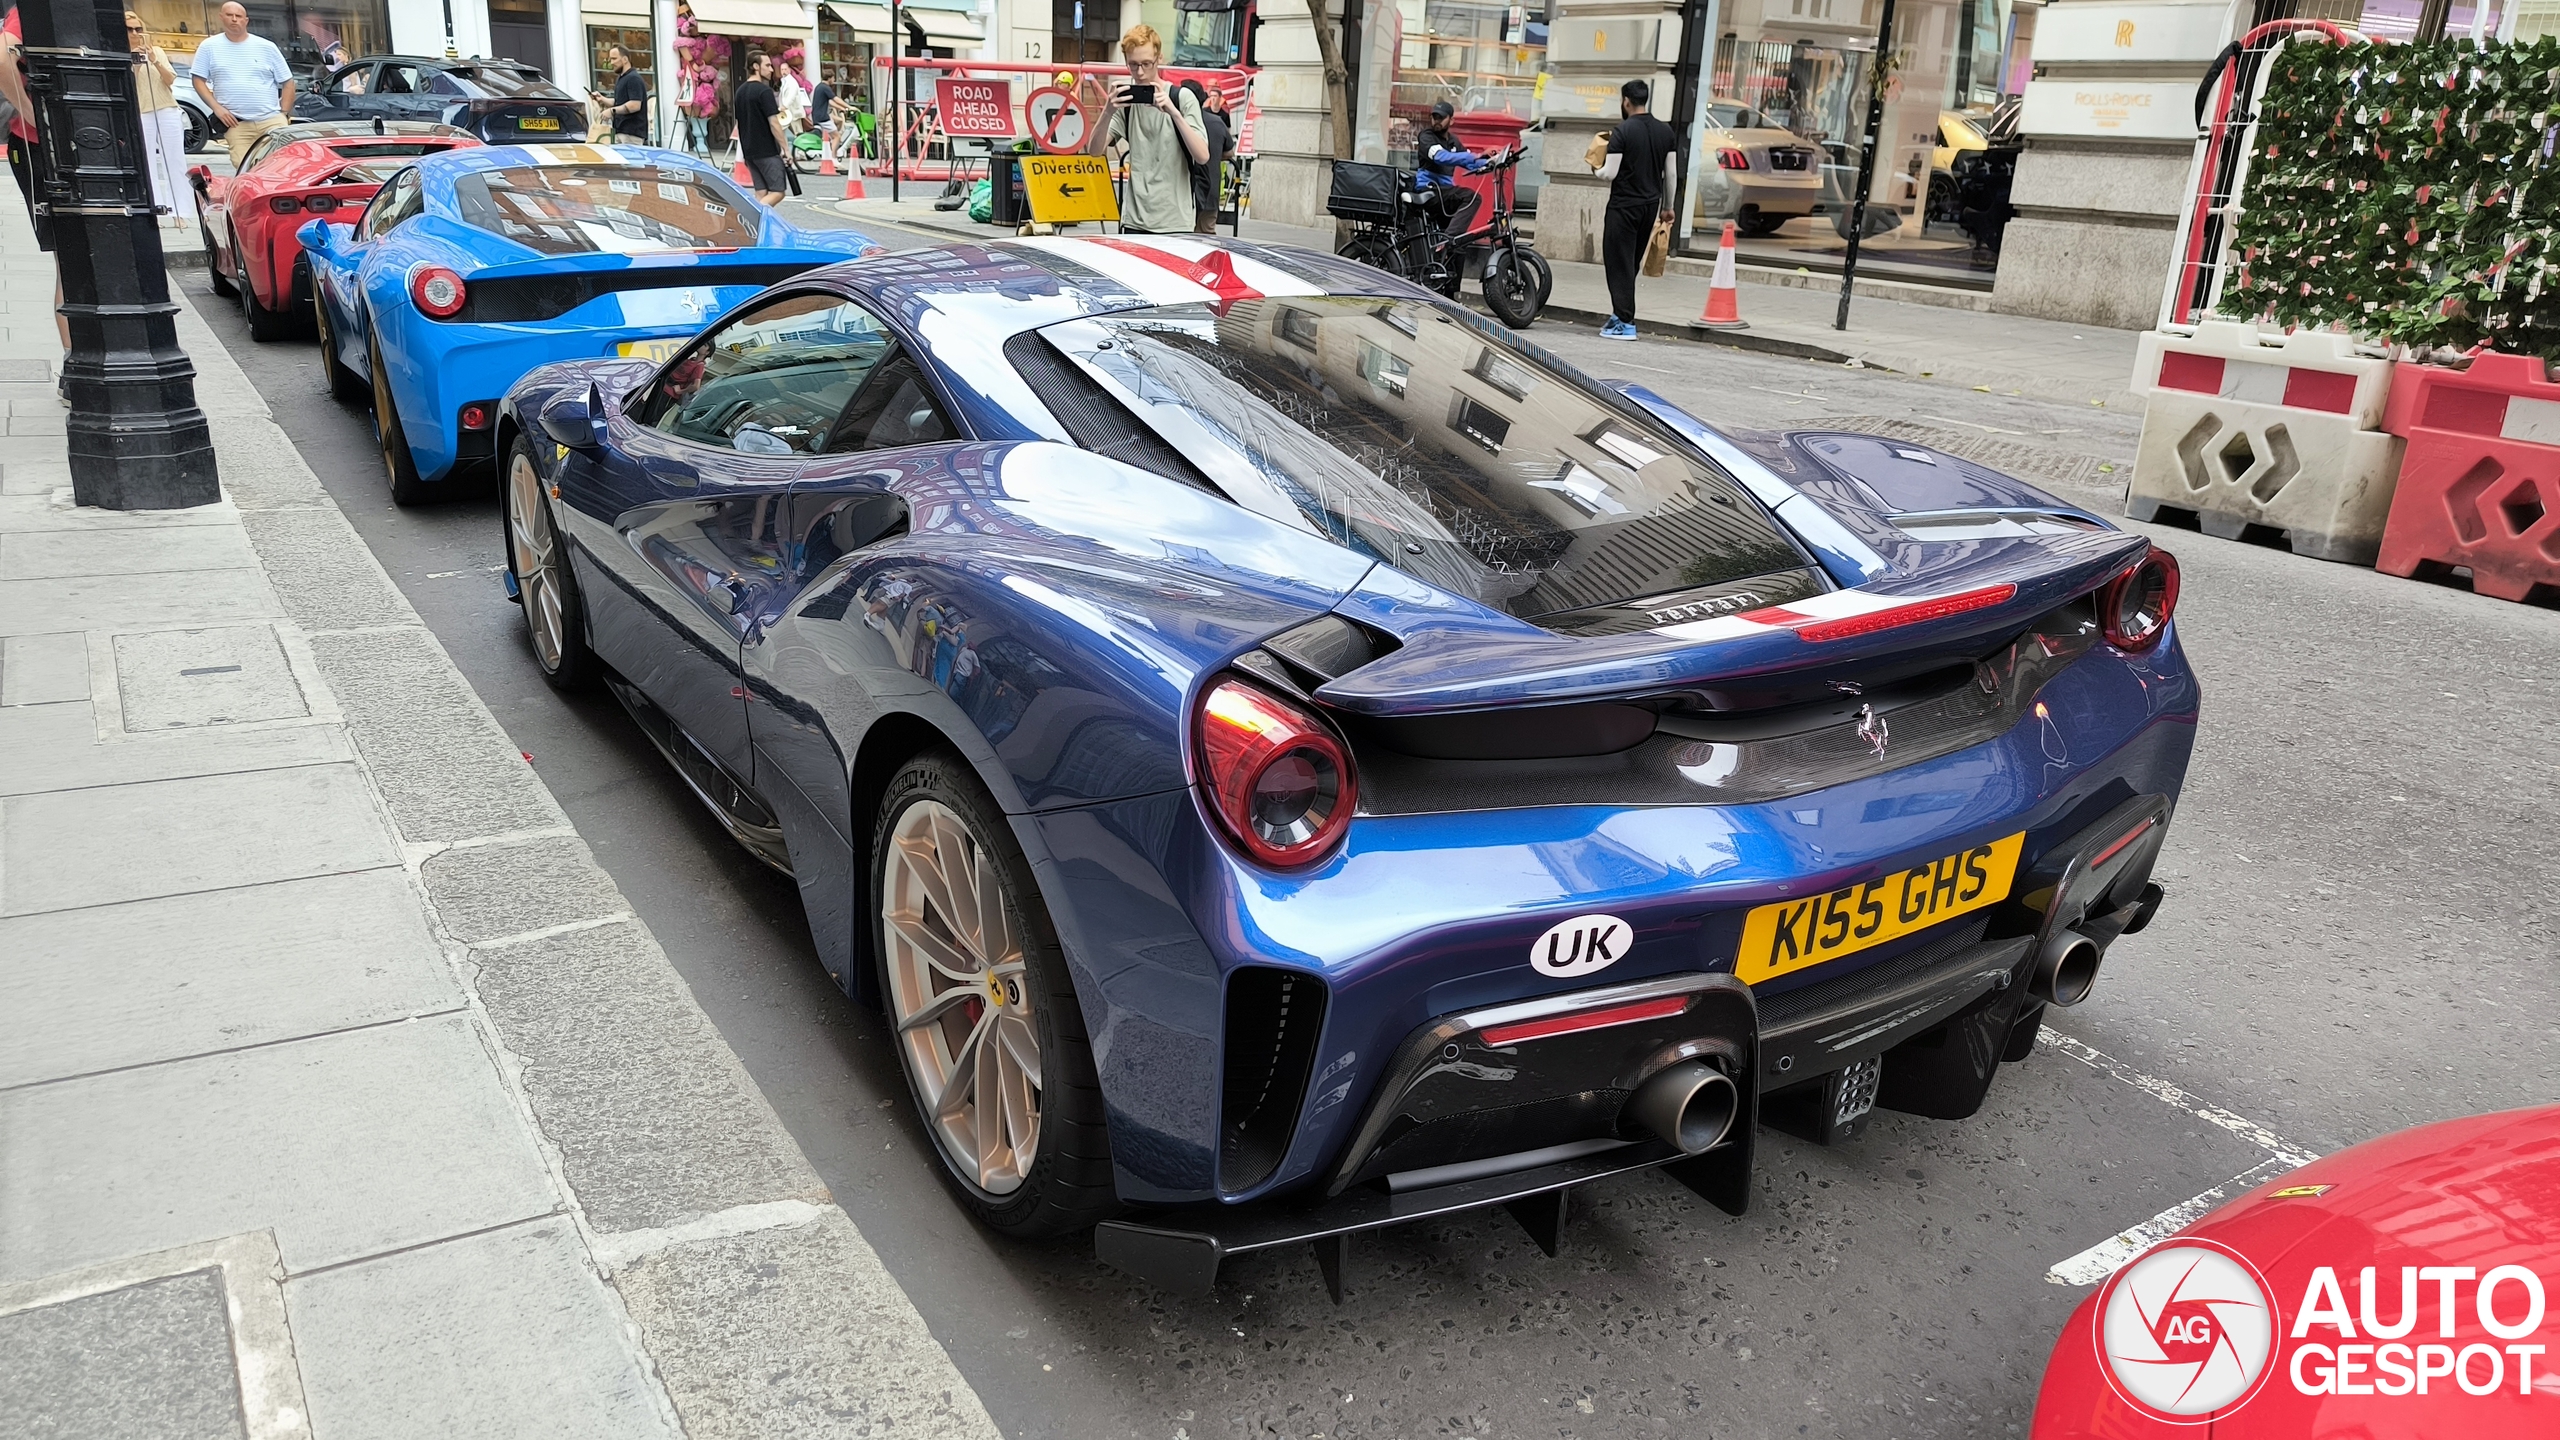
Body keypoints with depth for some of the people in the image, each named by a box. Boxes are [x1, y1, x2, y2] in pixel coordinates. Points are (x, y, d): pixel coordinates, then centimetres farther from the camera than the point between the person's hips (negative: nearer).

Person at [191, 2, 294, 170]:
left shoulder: (266, 47, 8)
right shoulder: (209, 46, 8)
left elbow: (287, 82, 11)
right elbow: (199, 80, 9)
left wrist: (284, 114, 2)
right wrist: (217, 108, -6)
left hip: (271, 120, 0)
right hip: (236, 124, 0)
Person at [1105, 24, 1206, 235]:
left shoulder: (1182, 98, -3)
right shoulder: (1126, 100, 8)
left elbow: (1202, 156, -13)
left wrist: (1173, 112, -25)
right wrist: (1109, 111, -19)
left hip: (1174, 222, -3)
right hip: (1134, 220, 3)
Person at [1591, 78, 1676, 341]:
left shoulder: (1622, 131, -12)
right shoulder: (1665, 131, 8)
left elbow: (1610, 173, -15)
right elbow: (1671, 174, 9)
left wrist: (1597, 170, 8)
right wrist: (1667, 207, 19)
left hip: (1623, 206, -7)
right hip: (1650, 206, 7)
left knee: (1619, 264, -4)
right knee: (1631, 264, 16)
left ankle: (1625, 323, -8)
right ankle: (1619, 315, 21)